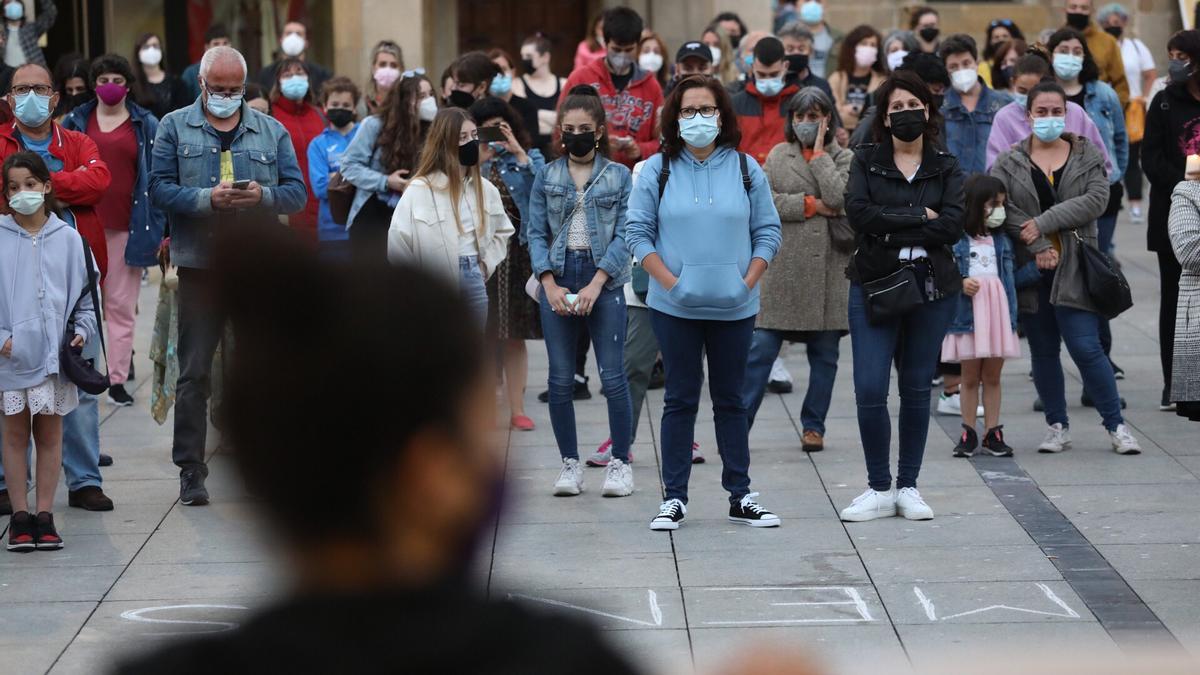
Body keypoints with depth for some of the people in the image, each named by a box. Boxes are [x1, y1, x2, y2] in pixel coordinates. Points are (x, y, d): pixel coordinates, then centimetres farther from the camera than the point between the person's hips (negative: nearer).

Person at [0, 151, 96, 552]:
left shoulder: (68, 239, 4)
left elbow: (86, 292, 11)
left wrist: (82, 330, -2)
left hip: (54, 353, 1)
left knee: (50, 433, 5)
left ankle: (44, 515, 11)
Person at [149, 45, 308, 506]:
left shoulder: (272, 131, 11)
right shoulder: (175, 128, 6)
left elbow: (297, 192, 6)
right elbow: (160, 189, -3)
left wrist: (262, 196, -14)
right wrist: (208, 198, -19)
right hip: (199, 265, -2)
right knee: (193, 372, -2)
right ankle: (190, 470, 2)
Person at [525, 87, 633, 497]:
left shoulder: (619, 176, 4)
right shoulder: (546, 177, 9)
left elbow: (624, 235, -3)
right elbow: (536, 233, 5)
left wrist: (596, 284, -13)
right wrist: (550, 285, -9)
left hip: (604, 281, -2)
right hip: (557, 280, 2)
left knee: (613, 376, -5)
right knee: (560, 379, 3)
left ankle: (620, 463, 4)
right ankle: (570, 464, 12)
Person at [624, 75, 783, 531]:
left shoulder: (746, 169, 5)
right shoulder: (657, 170, 1)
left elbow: (767, 231, 6)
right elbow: (637, 230, -1)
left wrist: (749, 280, -7)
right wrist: (669, 280, -11)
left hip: (735, 307, 1)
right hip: (675, 306, -1)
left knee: (731, 400, 9)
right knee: (680, 400, 3)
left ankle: (740, 496, 15)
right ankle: (674, 498, 8)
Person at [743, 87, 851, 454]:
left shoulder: (844, 159, 7)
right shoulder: (778, 155, 10)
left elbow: (840, 199, -12)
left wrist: (819, 153, -4)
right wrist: (810, 205, -9)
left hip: (829, 268, 0)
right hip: (783, 268, 0)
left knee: (824, 353, 7)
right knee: (761, 348, -6)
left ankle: (813, 426, 17)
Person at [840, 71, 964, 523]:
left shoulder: (946, 167, 7)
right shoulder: (865, 161, 5)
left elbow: (952, 227, -9)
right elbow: (858, 213, -12)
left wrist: (889, 228, -13)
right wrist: (919, 217, -12)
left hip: (932, 287, 1)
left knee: (917, 388, 6)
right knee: (869, 388, -9)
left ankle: (908, 486, 16)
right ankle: (879, 489, 3)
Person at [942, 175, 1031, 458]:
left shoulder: (1002, 241, 11)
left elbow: (1014, 277, 14)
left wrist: (1038, 266, 4)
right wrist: (960, 283, -22)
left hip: (998, 314, 4)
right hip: (968, 315, -4)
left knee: (992, 376, 8)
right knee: (970, 377, 5)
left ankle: (993, 433, 14)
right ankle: (968, 434, 13)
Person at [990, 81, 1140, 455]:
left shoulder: (1088, 156, 6)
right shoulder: (1008, 162, 6)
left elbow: (1096, 199, -9)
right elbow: (1002, 207, -8)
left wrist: (1044, 223, -16)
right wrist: (1038, 247, -17)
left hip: (1074, 268, -2)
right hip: (1029, 269, 2)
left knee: (1086, 347, -9)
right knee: (1043, 350, 8)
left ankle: (1116, 425, 1)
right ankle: (1057, 426, 18)